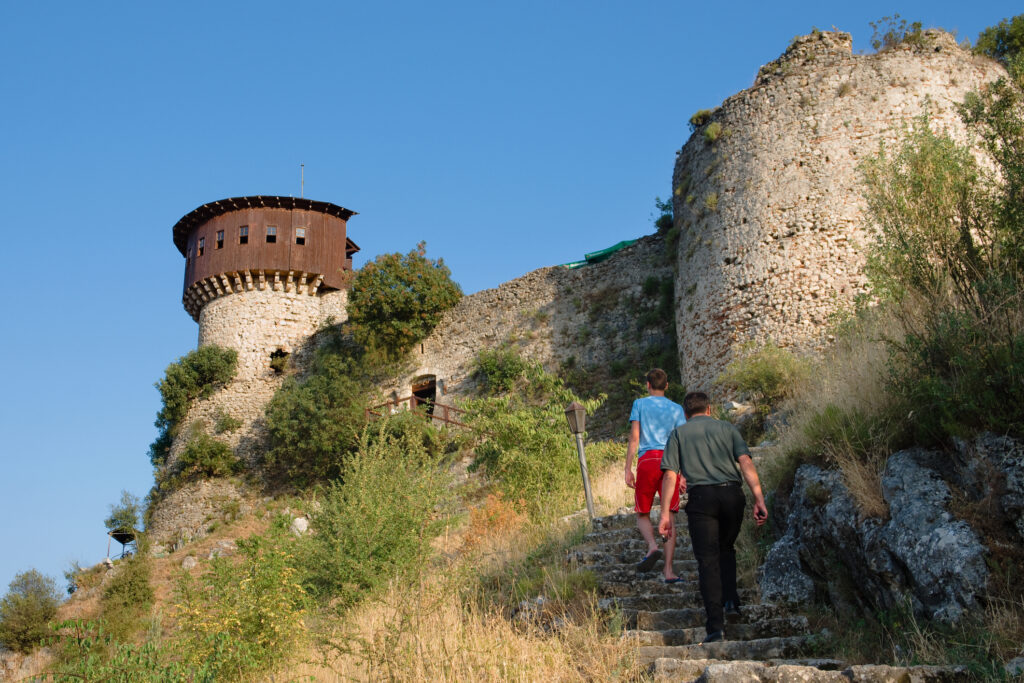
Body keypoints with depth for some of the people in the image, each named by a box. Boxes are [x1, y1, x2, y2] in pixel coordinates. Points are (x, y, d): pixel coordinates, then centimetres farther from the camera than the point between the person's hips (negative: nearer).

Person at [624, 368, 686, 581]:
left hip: (647, 460, -2)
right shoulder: (676, 409, 13)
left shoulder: (640, 404, 7)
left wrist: (628, 470, 0)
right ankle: (668, 570, -3)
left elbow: (634, 438, -1)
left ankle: (652, 546, -19)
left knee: (642, 514, 10)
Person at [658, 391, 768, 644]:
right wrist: (759, 499, -4)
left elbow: (670, 475, 3)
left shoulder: (678, 433, 14)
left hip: (701, 497, -2)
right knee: (726, 549, 26)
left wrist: (665, 515, 2)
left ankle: (715, 624, -9)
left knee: (708, 559, -2)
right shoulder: (726, 428, 17)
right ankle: (730, 599, 14)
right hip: (732, 494, 2)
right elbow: (746, 462, 2)